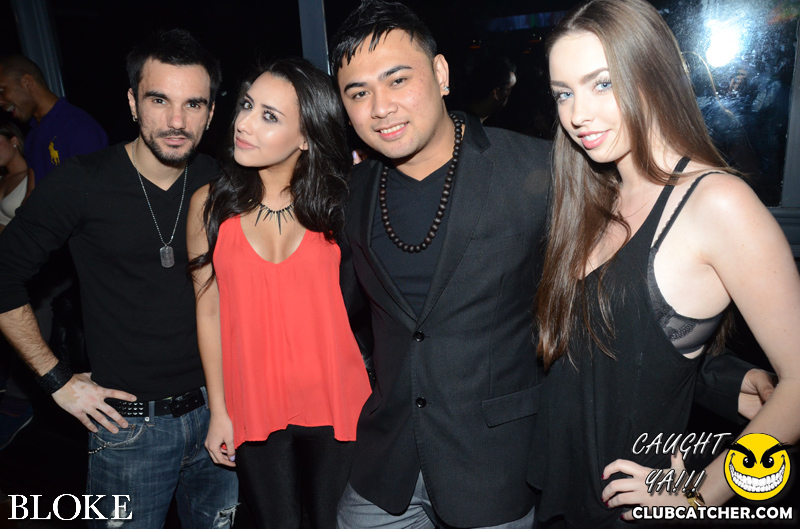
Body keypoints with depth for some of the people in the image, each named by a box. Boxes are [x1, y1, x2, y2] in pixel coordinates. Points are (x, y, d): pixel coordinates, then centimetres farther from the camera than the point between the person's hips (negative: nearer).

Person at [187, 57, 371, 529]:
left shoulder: (341, 201, -7)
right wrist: (219, 411, 4)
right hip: (253, 408, 1)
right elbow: (210, 309, 1)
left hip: (336, 404, 0)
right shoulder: (211, 203, -5)